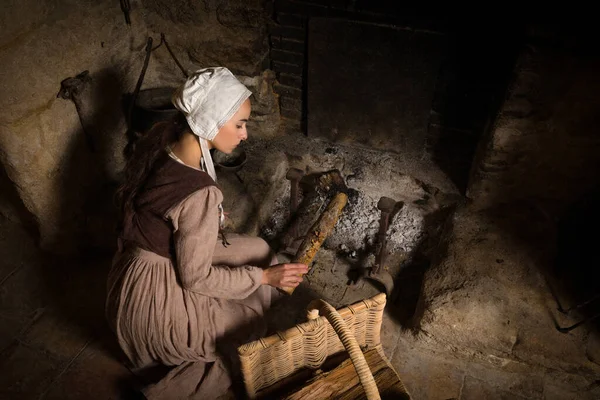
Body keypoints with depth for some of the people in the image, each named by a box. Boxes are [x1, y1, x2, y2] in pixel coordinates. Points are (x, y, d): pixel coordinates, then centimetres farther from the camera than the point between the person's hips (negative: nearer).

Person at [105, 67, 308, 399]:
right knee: (252, 333, 11)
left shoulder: (160, 137, -10)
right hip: (156, 297, -8)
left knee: (256, 251, 15)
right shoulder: (200, 195, -34)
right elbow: (196, 278, -22)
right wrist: (264, 276, -14)